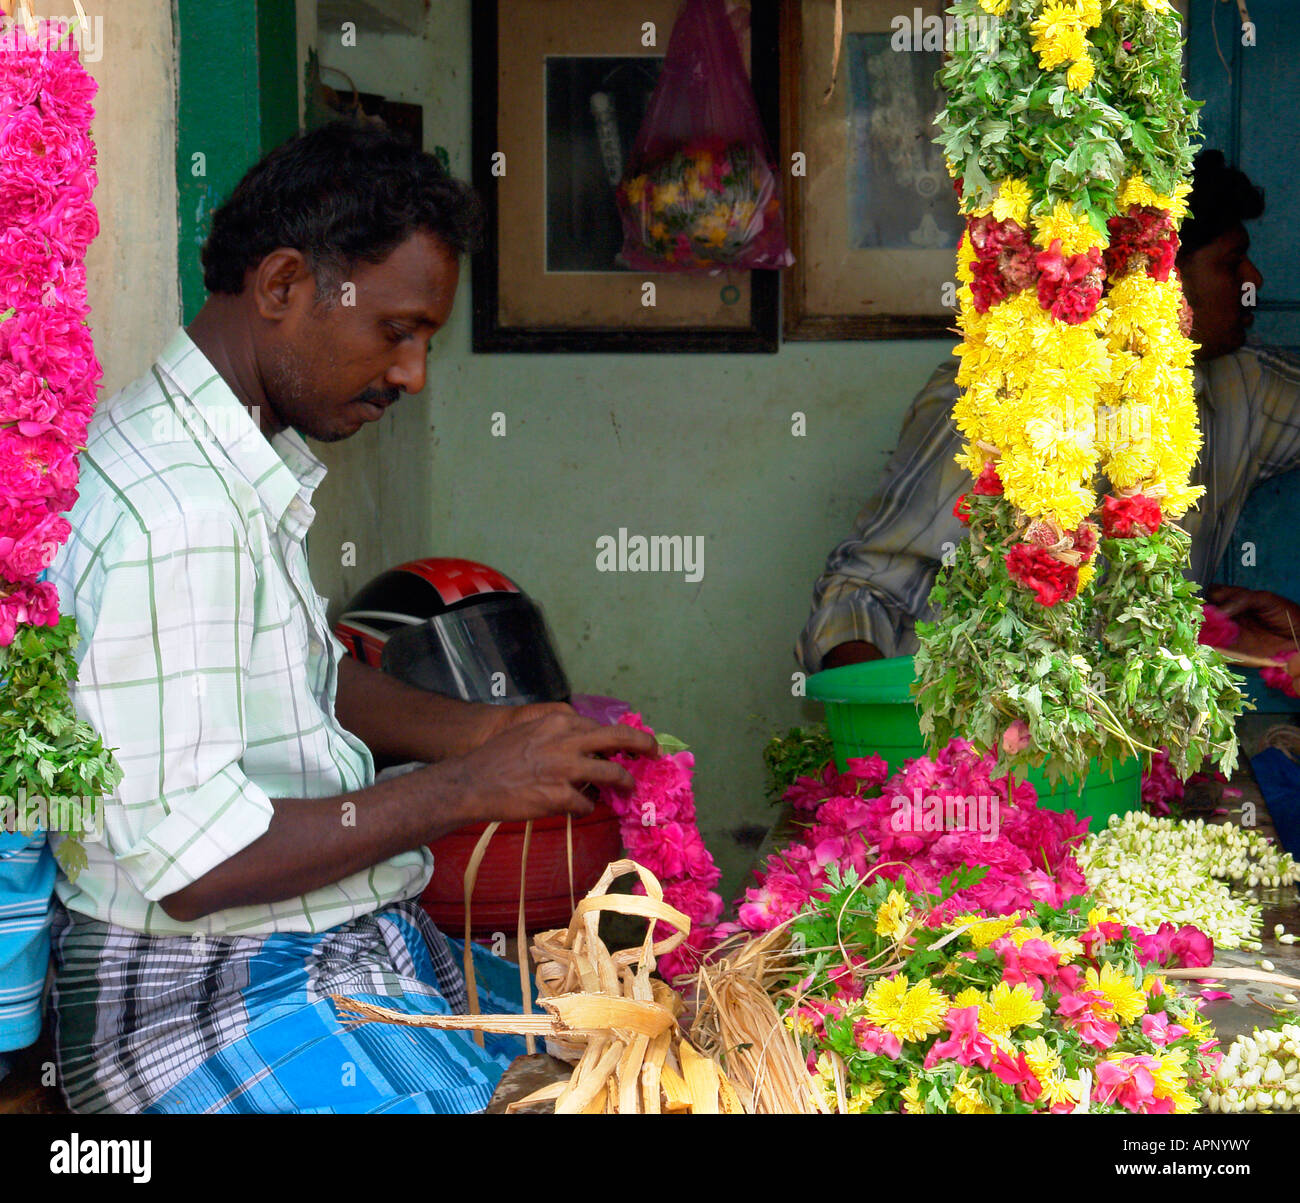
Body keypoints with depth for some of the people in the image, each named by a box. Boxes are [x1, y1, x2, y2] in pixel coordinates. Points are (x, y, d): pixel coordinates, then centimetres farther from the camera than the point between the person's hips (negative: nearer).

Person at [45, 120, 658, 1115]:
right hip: (215, 998, -10)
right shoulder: (173, 513, -24)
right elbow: (192, 861, -25)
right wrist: (474, 787, -18)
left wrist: (492, 731, 6)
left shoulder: (244, 463, 9)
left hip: (342, 949, 10)